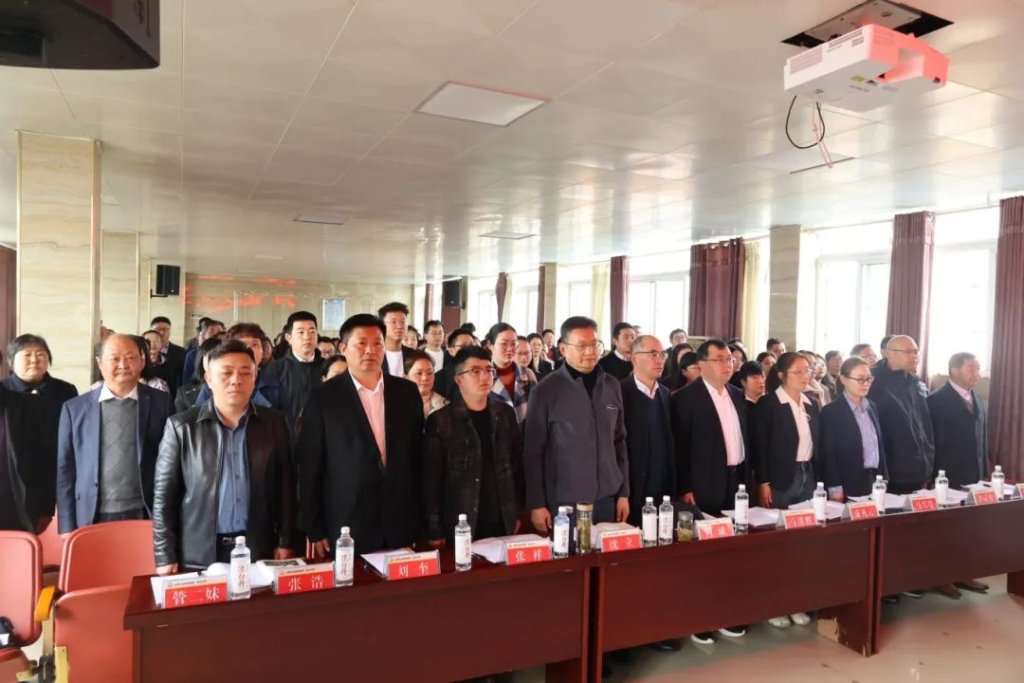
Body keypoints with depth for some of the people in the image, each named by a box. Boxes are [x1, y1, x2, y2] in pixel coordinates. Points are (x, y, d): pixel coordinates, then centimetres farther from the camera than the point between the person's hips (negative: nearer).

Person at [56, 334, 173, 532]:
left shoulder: (162, 403, 0)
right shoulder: (75, 408, 4)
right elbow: (65, 471, 5)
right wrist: (68, 530, 1)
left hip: (145, 518, -1)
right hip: (92, 521, 1)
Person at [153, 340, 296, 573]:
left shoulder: (274, 423, 2)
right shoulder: (181, 426, -3)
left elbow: (285, 488, 5)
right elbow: (164, 497, -1)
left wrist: (285, 542, 2)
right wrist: (165, 557, -4)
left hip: (258, 550, 1)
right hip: (198, 555, -1)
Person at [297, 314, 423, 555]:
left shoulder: (407, 392, 4)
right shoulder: (324, 397, -5)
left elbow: (418, 456, 8)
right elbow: (309, 467, -4)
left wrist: (422, 520, 9)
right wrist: (314, 530, -4)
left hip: (400, 526, 3)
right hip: (346, 529, -3)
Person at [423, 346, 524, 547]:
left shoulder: (505, 413, 6)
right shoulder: (440, 421, -7)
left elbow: (518, 463, 11)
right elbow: (431, 479, -6)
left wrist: (517, 512, 9)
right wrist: (434, 531, -8)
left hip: (503, 523, 4)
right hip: (460, 527, -3)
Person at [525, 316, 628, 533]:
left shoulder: (612, 386, 5)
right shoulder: (546, 390, -8)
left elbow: (620, 442, 11)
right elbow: (534, 451, -6)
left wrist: (624, 492, 9)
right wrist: (536, 504, -7)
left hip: (607, 499, 4)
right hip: (564, 502, -4)